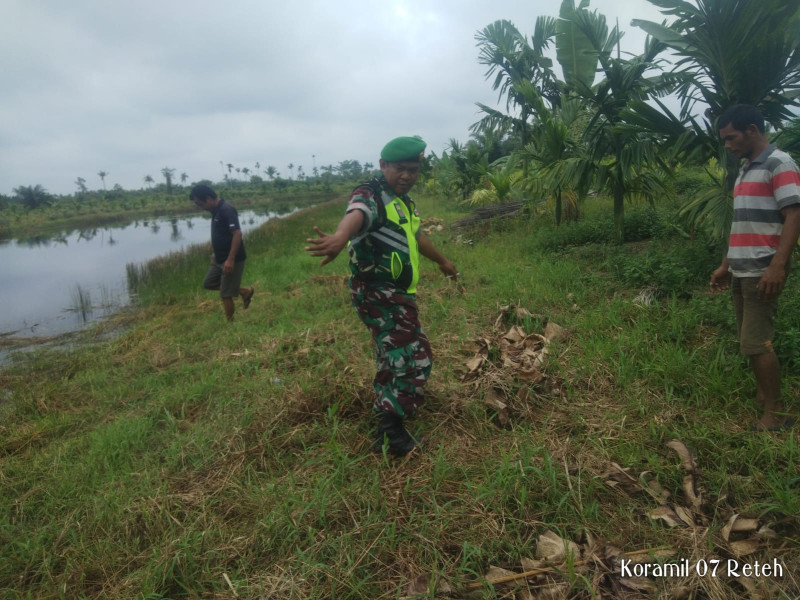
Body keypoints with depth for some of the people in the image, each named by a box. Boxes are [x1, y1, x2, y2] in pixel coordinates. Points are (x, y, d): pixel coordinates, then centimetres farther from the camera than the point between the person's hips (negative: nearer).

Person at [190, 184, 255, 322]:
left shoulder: (227, 210, -20)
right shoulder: (216, 211, 9)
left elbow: (237, 234, -27)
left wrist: (230, 260, -29)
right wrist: (216, 252, 24)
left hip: (231, 260, -10)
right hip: (219, 259, 10)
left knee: (225, 294, -3)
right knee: (208, 283, 18)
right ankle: (245, 292, 23)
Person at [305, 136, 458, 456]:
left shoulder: (403, 200, 14)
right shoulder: (371, 195, -16)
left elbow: (416, 235, 32)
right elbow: (356, 214, -42)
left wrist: (442, 261, 46)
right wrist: (341, 236, -65)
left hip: (396, 293, 10)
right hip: (377, 293, -10)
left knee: (395, 354, 24)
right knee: (414, 358, -14)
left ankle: (388, 403, 46)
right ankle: (390, 430, -7)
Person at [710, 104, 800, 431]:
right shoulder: (745, 170, 18)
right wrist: (726, 265, 19)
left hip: (762, 272, -8)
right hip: (741, 271, 8)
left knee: (756, 343, -7)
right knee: (750, 341, 12)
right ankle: (762, 397, 23)